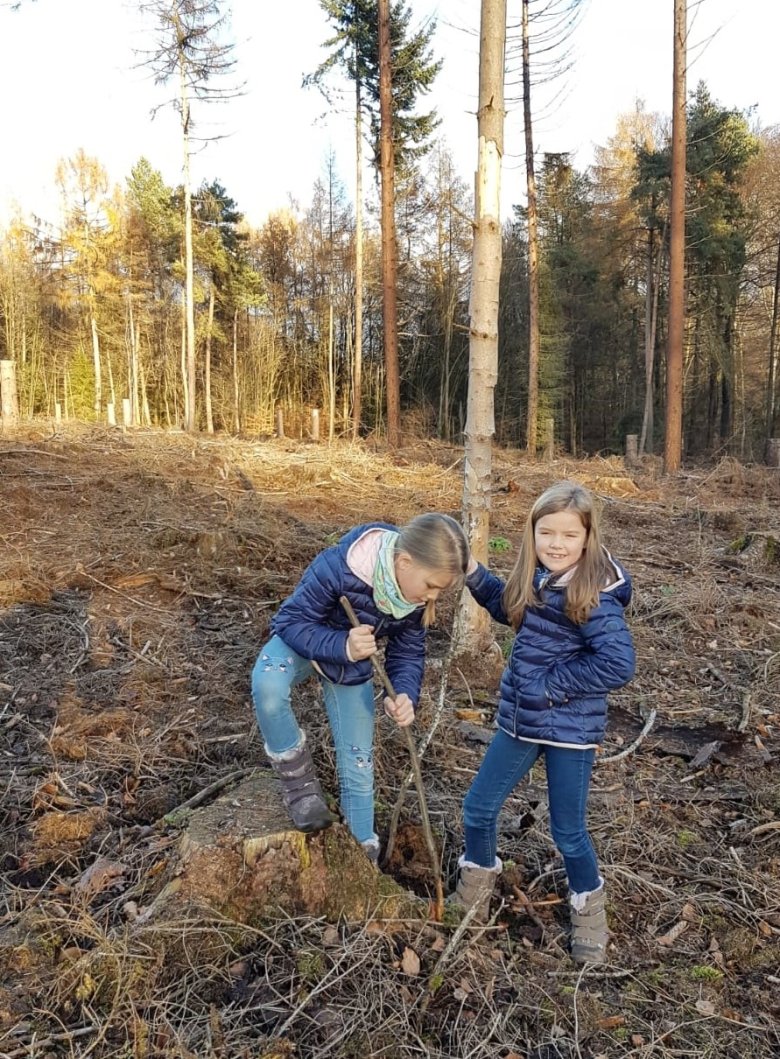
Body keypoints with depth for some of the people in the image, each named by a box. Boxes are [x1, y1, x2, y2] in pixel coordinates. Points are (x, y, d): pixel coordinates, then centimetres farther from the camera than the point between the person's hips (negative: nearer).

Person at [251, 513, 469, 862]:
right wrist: (341, 646, -45)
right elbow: (290, 621, -29)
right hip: (301, 641, -4)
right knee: (267, 685, -38)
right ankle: (297, 777, -12)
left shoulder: (417, 595, -21)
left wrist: (405, 695, -28)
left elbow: (408, 653, -8)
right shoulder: (336, 567, -39)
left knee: (358, 769, 5)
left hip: (354, 670, 4)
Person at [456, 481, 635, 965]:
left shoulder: (594, 597, -22)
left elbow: (619, 664, -29)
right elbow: (510, 607, 18)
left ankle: (589, 907, 40)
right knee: (478, 809, 15)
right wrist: (475, 574, 4)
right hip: (520, 720, 7)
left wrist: (552, 684, -21)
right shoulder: (535, 581, -2)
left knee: (568, 832, 11)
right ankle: (477, 883, 42)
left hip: (570, 729, -6)